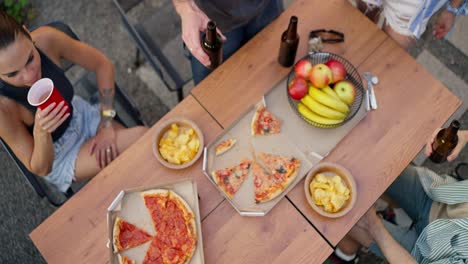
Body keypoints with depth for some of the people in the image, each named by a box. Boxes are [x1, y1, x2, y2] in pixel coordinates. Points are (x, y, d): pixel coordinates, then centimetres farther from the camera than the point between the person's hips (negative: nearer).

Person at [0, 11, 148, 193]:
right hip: (57, 157, -4)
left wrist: (107, 125, -13)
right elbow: (40, 169, -20)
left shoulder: (46, 39, -27)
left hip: (82, 116, 4)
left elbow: (103, 65, -10)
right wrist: (40, 132, -40)